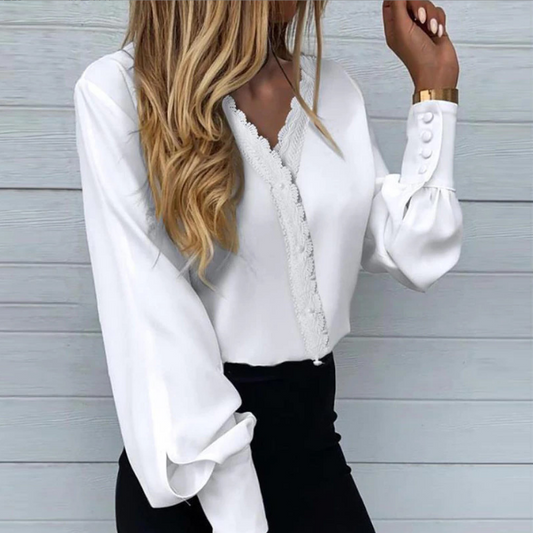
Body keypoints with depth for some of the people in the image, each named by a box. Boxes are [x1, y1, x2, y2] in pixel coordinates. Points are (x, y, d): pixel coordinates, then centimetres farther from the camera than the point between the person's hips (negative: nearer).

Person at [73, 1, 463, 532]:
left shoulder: (334, 89, 4)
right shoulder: (117, 90, -13)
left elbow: (415, 256, 4)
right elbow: (149, 318, -19)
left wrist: (434, 85, 4)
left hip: (313, 432, 5)